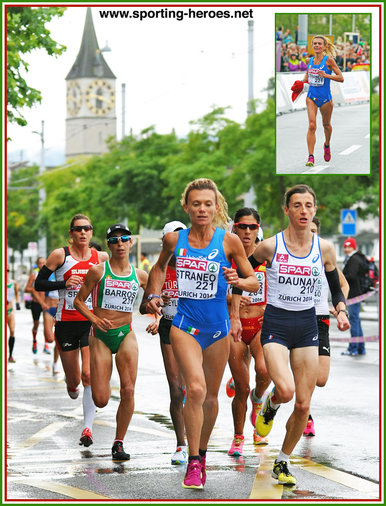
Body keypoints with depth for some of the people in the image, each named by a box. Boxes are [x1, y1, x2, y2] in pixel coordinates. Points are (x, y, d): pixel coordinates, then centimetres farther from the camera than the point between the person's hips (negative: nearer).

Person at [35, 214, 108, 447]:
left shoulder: (101, 258, 3)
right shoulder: (60, 255, -3)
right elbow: (39, 283, -1)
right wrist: (64, 283, -15)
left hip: (92, 321, 0)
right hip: (66, 321, 0)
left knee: (88, 375, -14)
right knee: (74, 379, 8)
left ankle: (88, 427, -12)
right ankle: (72, 385, 47)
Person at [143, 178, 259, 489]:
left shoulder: (229, 241, -5)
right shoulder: (174, 240, -1)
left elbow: (254, 283, 1)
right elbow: (160, 267, 20)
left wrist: (238, 281, -20)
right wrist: (154, 295, 5)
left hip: (218, 327, 1)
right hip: (185, 325, -1)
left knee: (211, 396, 12)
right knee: (195, 388, -20)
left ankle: (202, 452, 35)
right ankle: (193, 463, -13)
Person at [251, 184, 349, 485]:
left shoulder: (324, 249, 0)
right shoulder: (270, 246, -8)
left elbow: (337, 289, 12)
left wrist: (341, 312, -5)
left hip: (307, 326, 3)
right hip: (276, 325, -3)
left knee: (303, 404, 1)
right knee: (286, 390, -26)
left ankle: (282, 463, 21)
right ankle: (271, 404, 13)